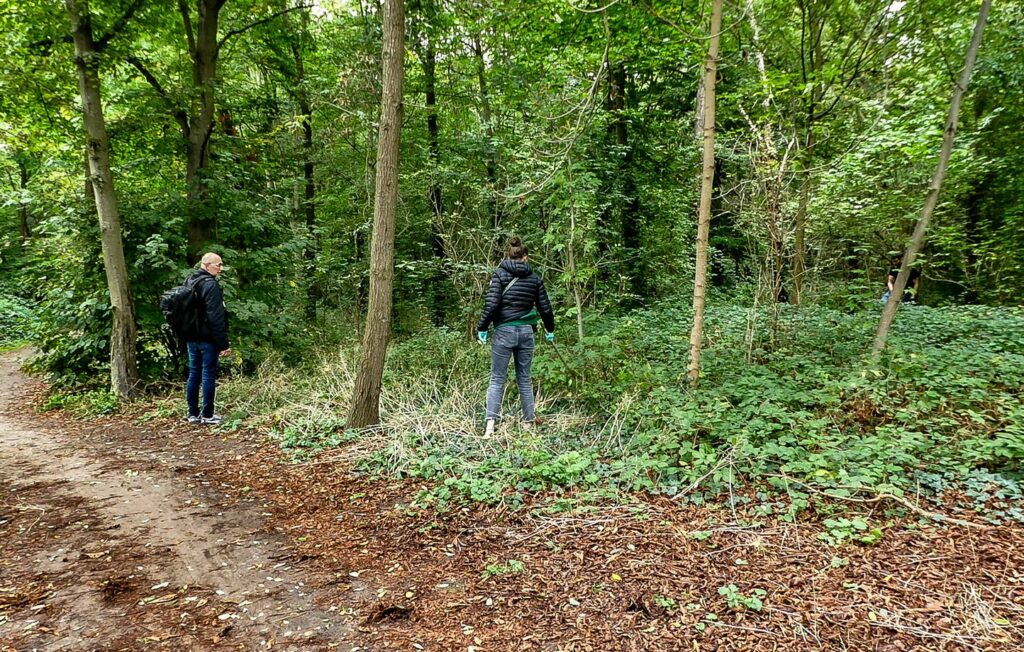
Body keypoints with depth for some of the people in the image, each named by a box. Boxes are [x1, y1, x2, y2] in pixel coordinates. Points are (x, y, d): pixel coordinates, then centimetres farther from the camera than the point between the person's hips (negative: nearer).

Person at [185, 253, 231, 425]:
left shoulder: (189, 282, 12)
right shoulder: (211, 284, -16)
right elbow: (216, 318, -20)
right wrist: (224, 344, -17)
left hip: (192, 338, 9)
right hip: (208, 339, -8)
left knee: (193, 374, 12)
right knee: (208, 375, -1)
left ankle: (193, 413, 19)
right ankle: (207, 415, 4)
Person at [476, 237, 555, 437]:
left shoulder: (500, 274, -3)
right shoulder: (534, 278, 6)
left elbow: (491, 304, -12)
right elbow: (545, 307, 9)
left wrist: (482, 327, -2)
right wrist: (549, 329, 25)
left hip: (504, 331, -3)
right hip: (526, 331, 3)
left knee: (497, 379, 1)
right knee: (524, 378, 14)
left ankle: (490, 424, -7)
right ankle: (529, 421, 17)